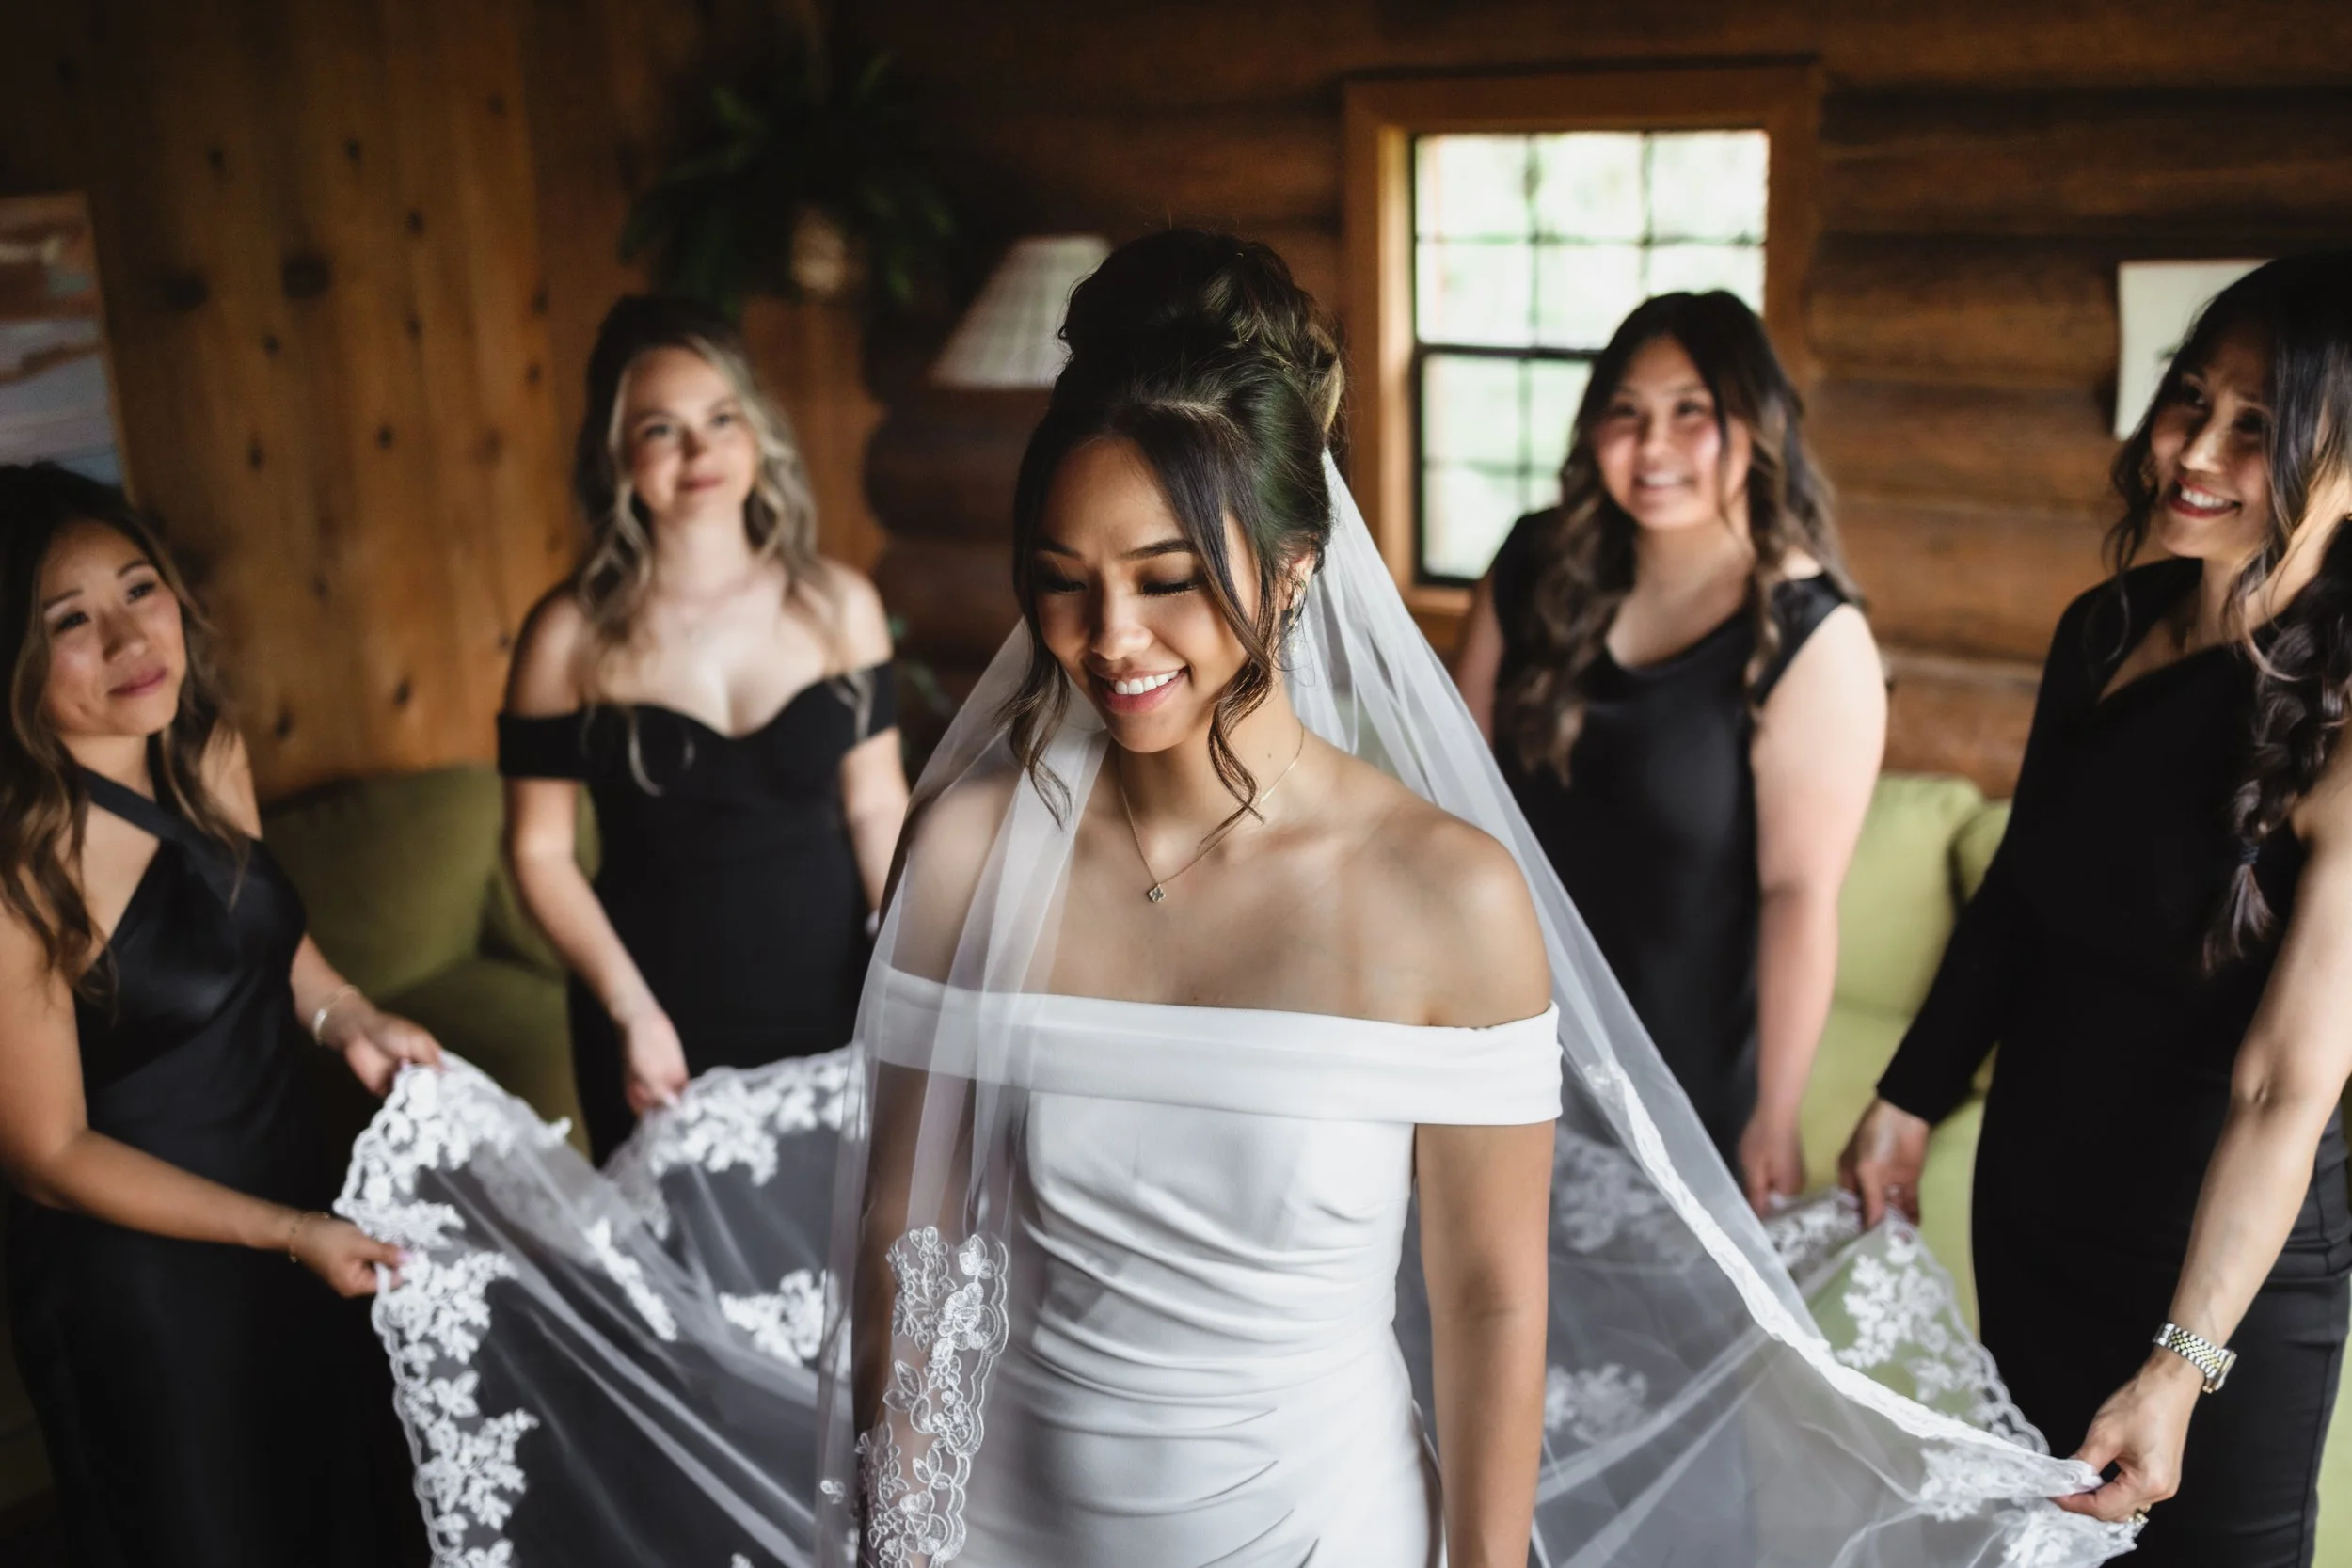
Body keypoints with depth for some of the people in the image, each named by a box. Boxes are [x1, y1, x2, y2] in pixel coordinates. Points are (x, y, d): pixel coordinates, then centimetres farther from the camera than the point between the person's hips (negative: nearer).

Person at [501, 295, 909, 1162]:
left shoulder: (838, 604, -3)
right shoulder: (572, 635, -9)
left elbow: (876, 806, 2)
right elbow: (540, 848, -5)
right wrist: (631, 1011, -12)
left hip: (826, 1009, 2)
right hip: (661, 1033, -1)